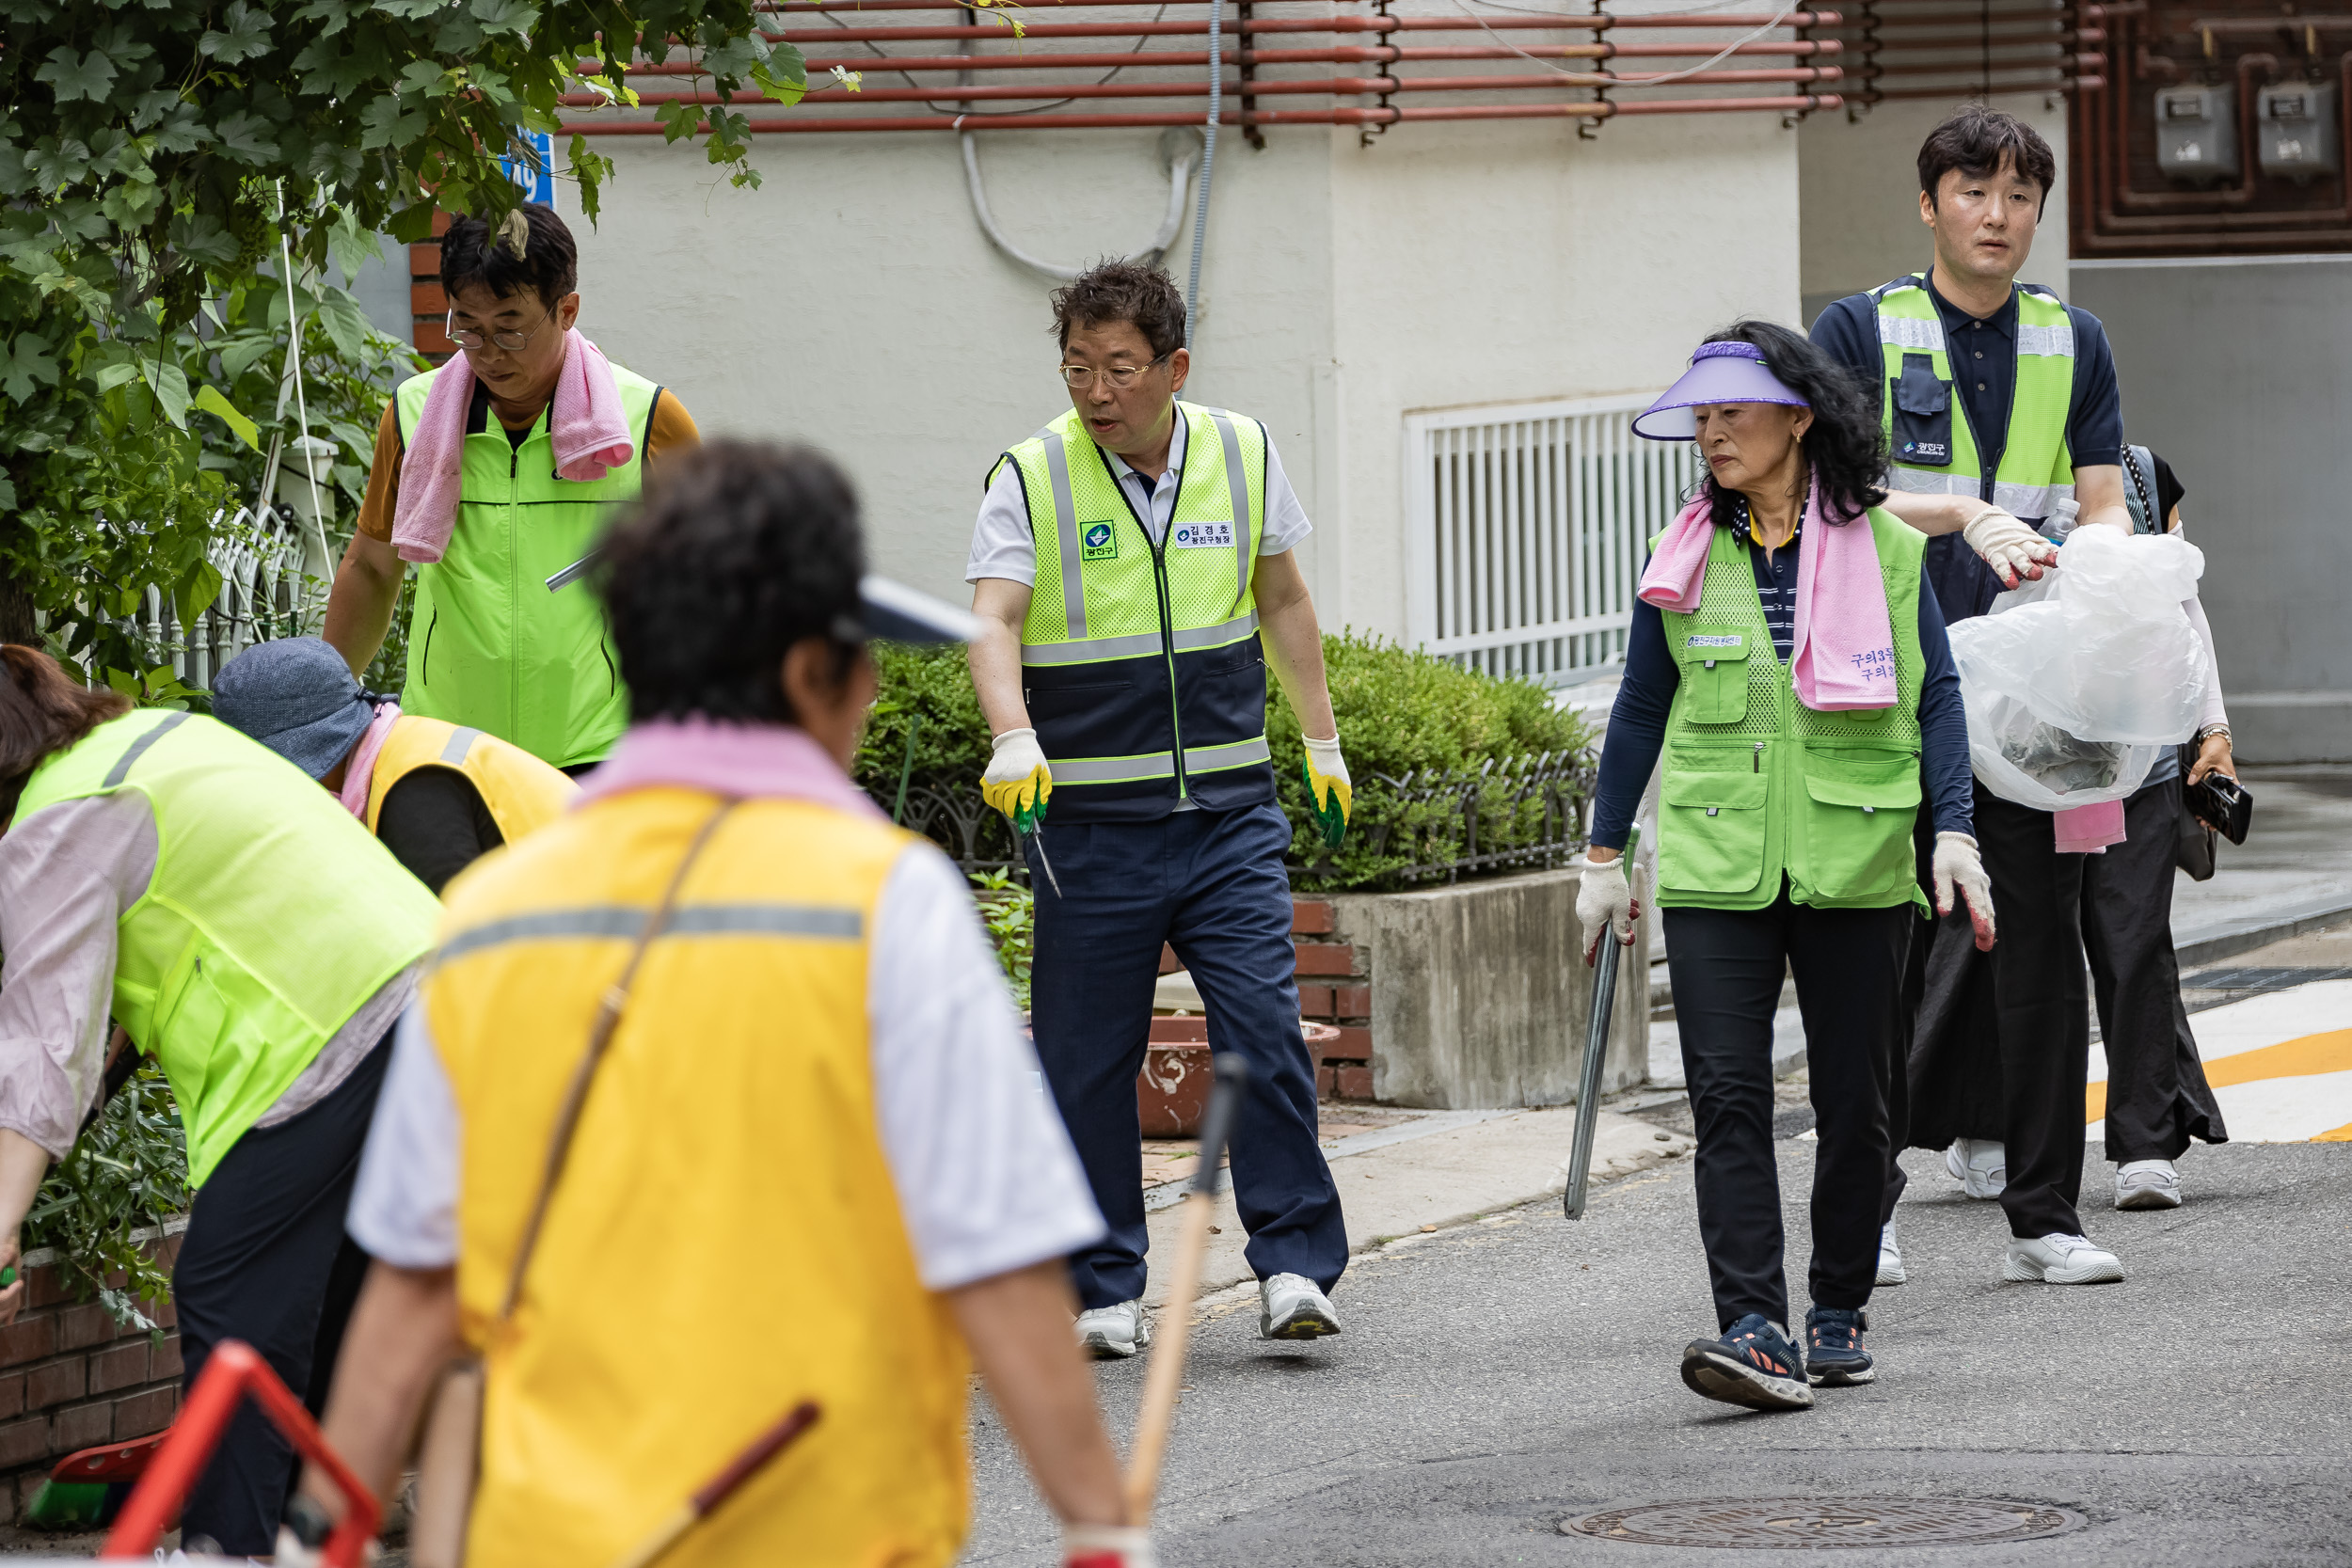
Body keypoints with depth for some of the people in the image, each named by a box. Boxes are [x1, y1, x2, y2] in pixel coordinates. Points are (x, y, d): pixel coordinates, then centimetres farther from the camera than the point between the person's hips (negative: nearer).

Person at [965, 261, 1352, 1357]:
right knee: (1087, 1060, 2)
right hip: (1091, 821, -2)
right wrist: (1013, 739, -36)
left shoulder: (1242, 456, 5)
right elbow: (994, 621, -18)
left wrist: (1323, 744, 21)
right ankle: (1104, 1290, 12)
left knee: (1266, 1030, -9)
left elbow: (1283, 602, 19)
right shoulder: (1031, 478, -5)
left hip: (1229, 815, 2)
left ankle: (1295, 1265, -2)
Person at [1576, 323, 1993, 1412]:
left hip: (1855, 864, -1)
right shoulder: (1683, 557, 6)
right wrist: (1604, 855, 14)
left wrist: (1954, 833, -6)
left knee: (1852, 1098, 7)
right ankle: (1755, 1332, -16)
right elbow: (1642, 708, 14)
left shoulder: (1882, 546, 0)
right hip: (1715, 868, 1)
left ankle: (1839, 1314, 22)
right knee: (1727, 1096, -10)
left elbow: (1934, 697, 4)